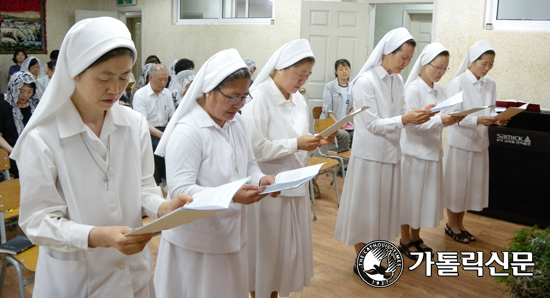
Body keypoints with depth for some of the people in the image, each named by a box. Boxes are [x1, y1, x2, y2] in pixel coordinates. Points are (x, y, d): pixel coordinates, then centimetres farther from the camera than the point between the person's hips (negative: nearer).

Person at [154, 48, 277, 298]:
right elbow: (179, 190, -23)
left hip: (232, 235, 7)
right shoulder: (187, 132, -20)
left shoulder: (237, 123, 5)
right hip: (196, 243, -7)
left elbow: (249, 165, 14)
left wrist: (261, 179, -9)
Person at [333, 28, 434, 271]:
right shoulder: (365, 82, -17)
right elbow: (372, 124, -19)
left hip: (390, 152, 8)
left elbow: (401, 114, 11)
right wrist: (405, 120, -27)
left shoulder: (397, 80, 5)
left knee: (383, 206, 15)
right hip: (370, 154, -7)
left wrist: (417, 115, -9)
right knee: (365, 208, 5)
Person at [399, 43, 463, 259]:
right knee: (410, 195, 4)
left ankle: (416, 237, 30)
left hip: (433, 150, 7)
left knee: (427, 195, 15)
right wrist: (440, 120, -28)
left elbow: (443, 117, 12)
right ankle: (405, 239, 19)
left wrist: (453, 119, -10)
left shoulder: (440, 90, 7)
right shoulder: (413, 89, -15)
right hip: (414, 150, -7)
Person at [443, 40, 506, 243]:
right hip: (460, 141, -6)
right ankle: (451, 225, 23)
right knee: (455, 183, 5)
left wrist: (497, 119, -11)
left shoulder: (490, 84, 4)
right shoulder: (458, 83, -12)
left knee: (473, 183, 13)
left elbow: (490, 110, 11)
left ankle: (459, 223, 29)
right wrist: (477, 120, -28)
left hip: (480, 142, 6)